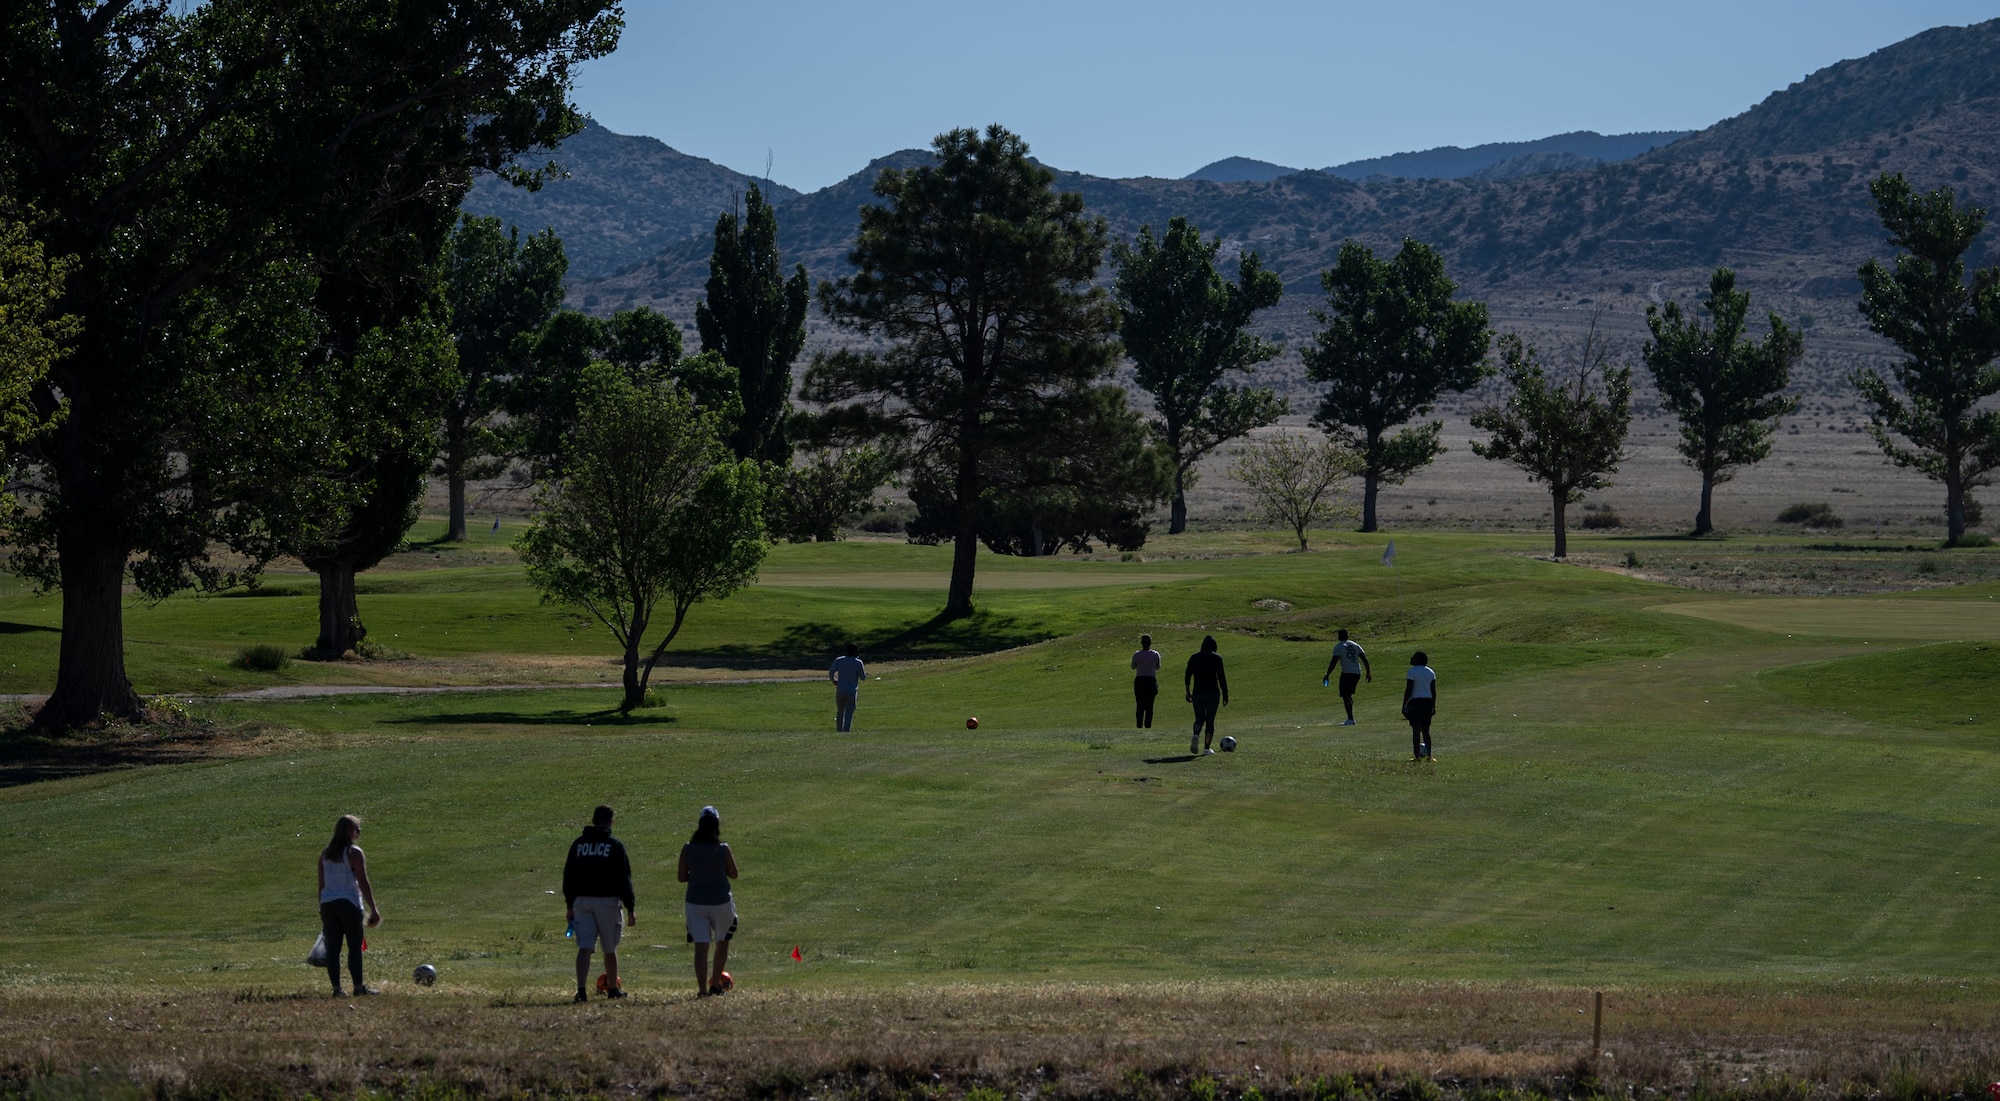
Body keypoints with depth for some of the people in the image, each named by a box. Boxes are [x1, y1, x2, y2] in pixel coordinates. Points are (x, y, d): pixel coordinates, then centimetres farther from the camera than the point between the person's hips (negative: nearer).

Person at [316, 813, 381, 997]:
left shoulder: (325, 854, 9)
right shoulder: (354, 853, -8)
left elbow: (322, 884, 11)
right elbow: (363, 883, -10)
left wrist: (322, 911, 17)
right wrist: (373, 909, -6)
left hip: (327, 904, 5)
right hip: (349, 903, -5)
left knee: (332, 947, 4)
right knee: (355, 946, 2)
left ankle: (336, 988, 3)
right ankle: (358, 986, 2)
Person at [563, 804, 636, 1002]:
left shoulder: (578, 843, 8)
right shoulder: (615, 845, -3)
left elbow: (568, 876, 12)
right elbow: (624, 878, -5)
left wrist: (570, 905, 18)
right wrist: (630, 908, -3)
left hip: (582, 899, 2)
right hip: (607, 900, -2)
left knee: (584, 947, -5)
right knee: (610, 948, 12)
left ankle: (581, 989, -21)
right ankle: (613, 988, 25)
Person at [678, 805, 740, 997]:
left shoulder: (688, 850, -6)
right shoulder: (723, 850, -10)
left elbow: (682, 877, 0)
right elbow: (733, 874, 0)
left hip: (695, 903, 1)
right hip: (720, 902, -1)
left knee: (700, 947, 2)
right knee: (722, 943, 19)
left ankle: (702, 989, -3)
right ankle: (715, 984, 20)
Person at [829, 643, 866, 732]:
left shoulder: (838, 660, 1)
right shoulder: (858, 662, -7)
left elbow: (831, 673, -1)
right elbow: (863, 677, -2)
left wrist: (834, 680, 18)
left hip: (840, 691, 3)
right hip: (852, 692, -3)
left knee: (840, 713, 16)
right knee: (848, 714, -3)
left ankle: (839, 731, 20)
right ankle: (846, 732, -9)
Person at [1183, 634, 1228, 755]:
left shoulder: (1194, 658, 7)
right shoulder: (1217, 658, -1)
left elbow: (1187, 676, 3)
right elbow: (1221, 678, -5)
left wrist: (1188, 692, 10)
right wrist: (1225, 695, -2)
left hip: (1198, 693, 2)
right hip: (1213, 693, -2)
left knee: (1199, 719, 12)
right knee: (1210, 720, 5)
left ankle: (1196, 735, -19)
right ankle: (1207, 747, 0)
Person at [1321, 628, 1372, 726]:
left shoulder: (1338, 647, -5)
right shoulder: (1355, 645, 13)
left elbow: (1333, 662, -13)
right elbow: (1364, 659, 9)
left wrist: (1327, 675, -10)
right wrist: (1368, 672, 14)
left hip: (1347, 673, -7)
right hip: (1357, 673, 7)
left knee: (1345, 696, -4)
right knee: (1349, 695, 19)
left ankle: (1350, 719, -12)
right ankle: (1350, 718, 20)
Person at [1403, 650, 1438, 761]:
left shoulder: (1412, 672, -9)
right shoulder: (1431, 672, 10)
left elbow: (1408, 691, -12)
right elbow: (1434, 691, 11)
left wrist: (1404, 706, -7)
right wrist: (1433, 706, 17)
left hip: (1415, 702, -6)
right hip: (1428, 701, 6)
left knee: (1416, 729, -4)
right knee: (1426, 730, 11)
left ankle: (1417, 755, -6)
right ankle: (1428, 755, 5)